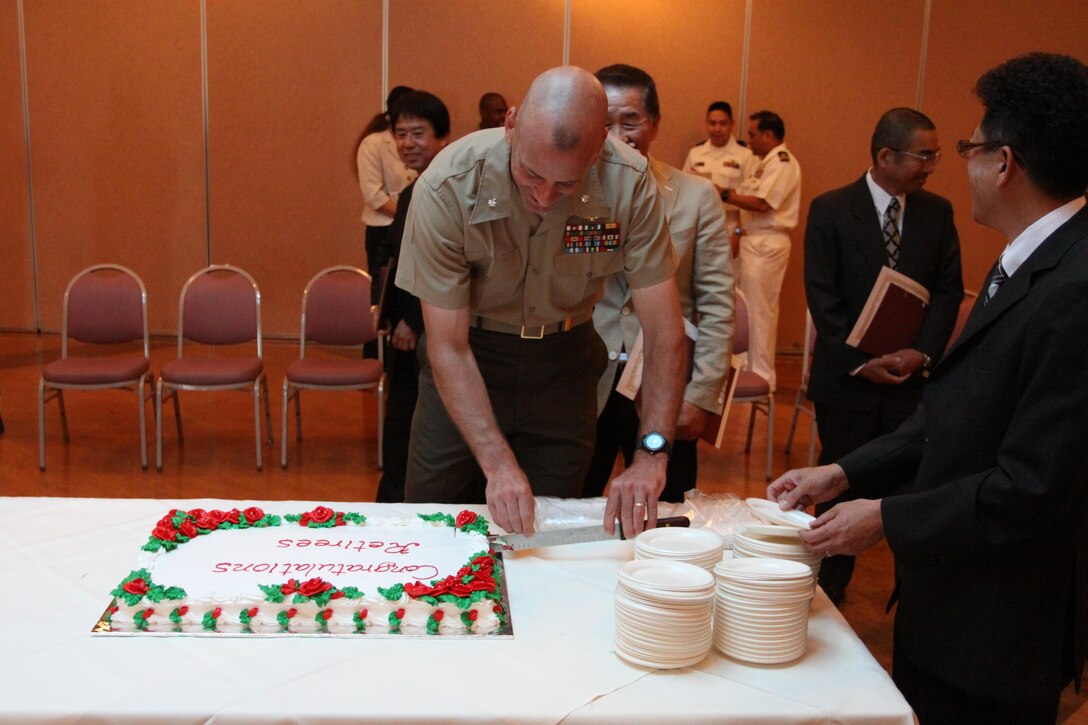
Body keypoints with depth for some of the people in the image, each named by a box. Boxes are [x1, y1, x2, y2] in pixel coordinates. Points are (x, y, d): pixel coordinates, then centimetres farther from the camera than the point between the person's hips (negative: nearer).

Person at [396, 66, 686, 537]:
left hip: (564, 361, 1)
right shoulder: (447, 188, -27)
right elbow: (448, 346, -22)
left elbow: (664, 331, -20)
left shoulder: (628, 183, -23)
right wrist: (498, 464, -31)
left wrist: (651, 455, -32)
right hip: (469, 359, -1)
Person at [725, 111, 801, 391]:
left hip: (765, 245, -10)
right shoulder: (765, 162, 18)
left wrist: (725, 194, -16)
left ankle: (761, 377, 1)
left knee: (759, 312, -6)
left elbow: (761, 203, -22)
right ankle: (747, 368, 23)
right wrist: (738, 232, 8)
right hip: (752, 242, 10)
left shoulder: (782, 162, -13)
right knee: (746, 308, 14)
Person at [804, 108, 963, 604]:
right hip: (848, 377, -2)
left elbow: (949, 290, 5)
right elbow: (821, 296, -8)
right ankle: (829, 593, 23)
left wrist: (923, 353, -10)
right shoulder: (830, 210, -5)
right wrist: (860, 362, -13)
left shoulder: (937, 212, 5)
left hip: (915, 375, 2)